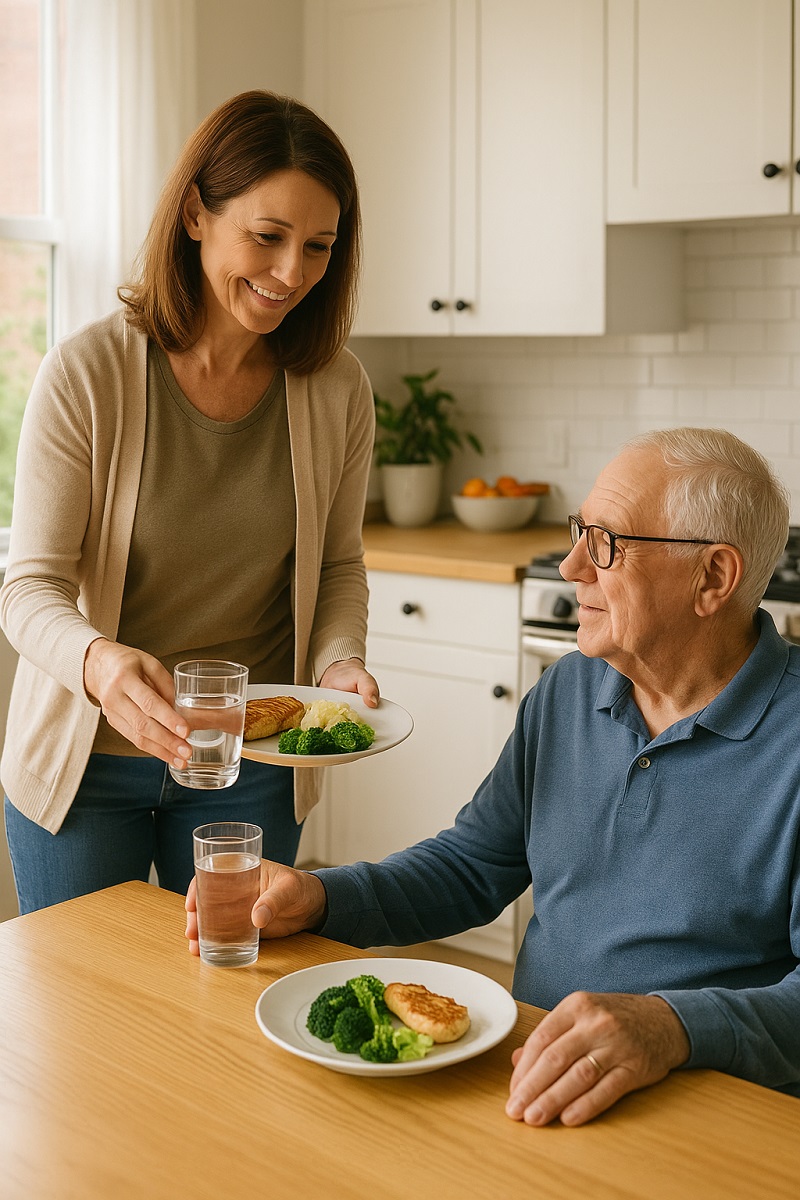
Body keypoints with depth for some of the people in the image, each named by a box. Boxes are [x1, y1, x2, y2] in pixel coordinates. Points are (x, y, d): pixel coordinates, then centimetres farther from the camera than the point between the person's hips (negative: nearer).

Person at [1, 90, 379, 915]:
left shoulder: (338, 390, -7)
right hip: (85, 759, -2)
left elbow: (338, 568, 4)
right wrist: (98, 661, -37)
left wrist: (339, 661, -16)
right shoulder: (87, 374, -17)